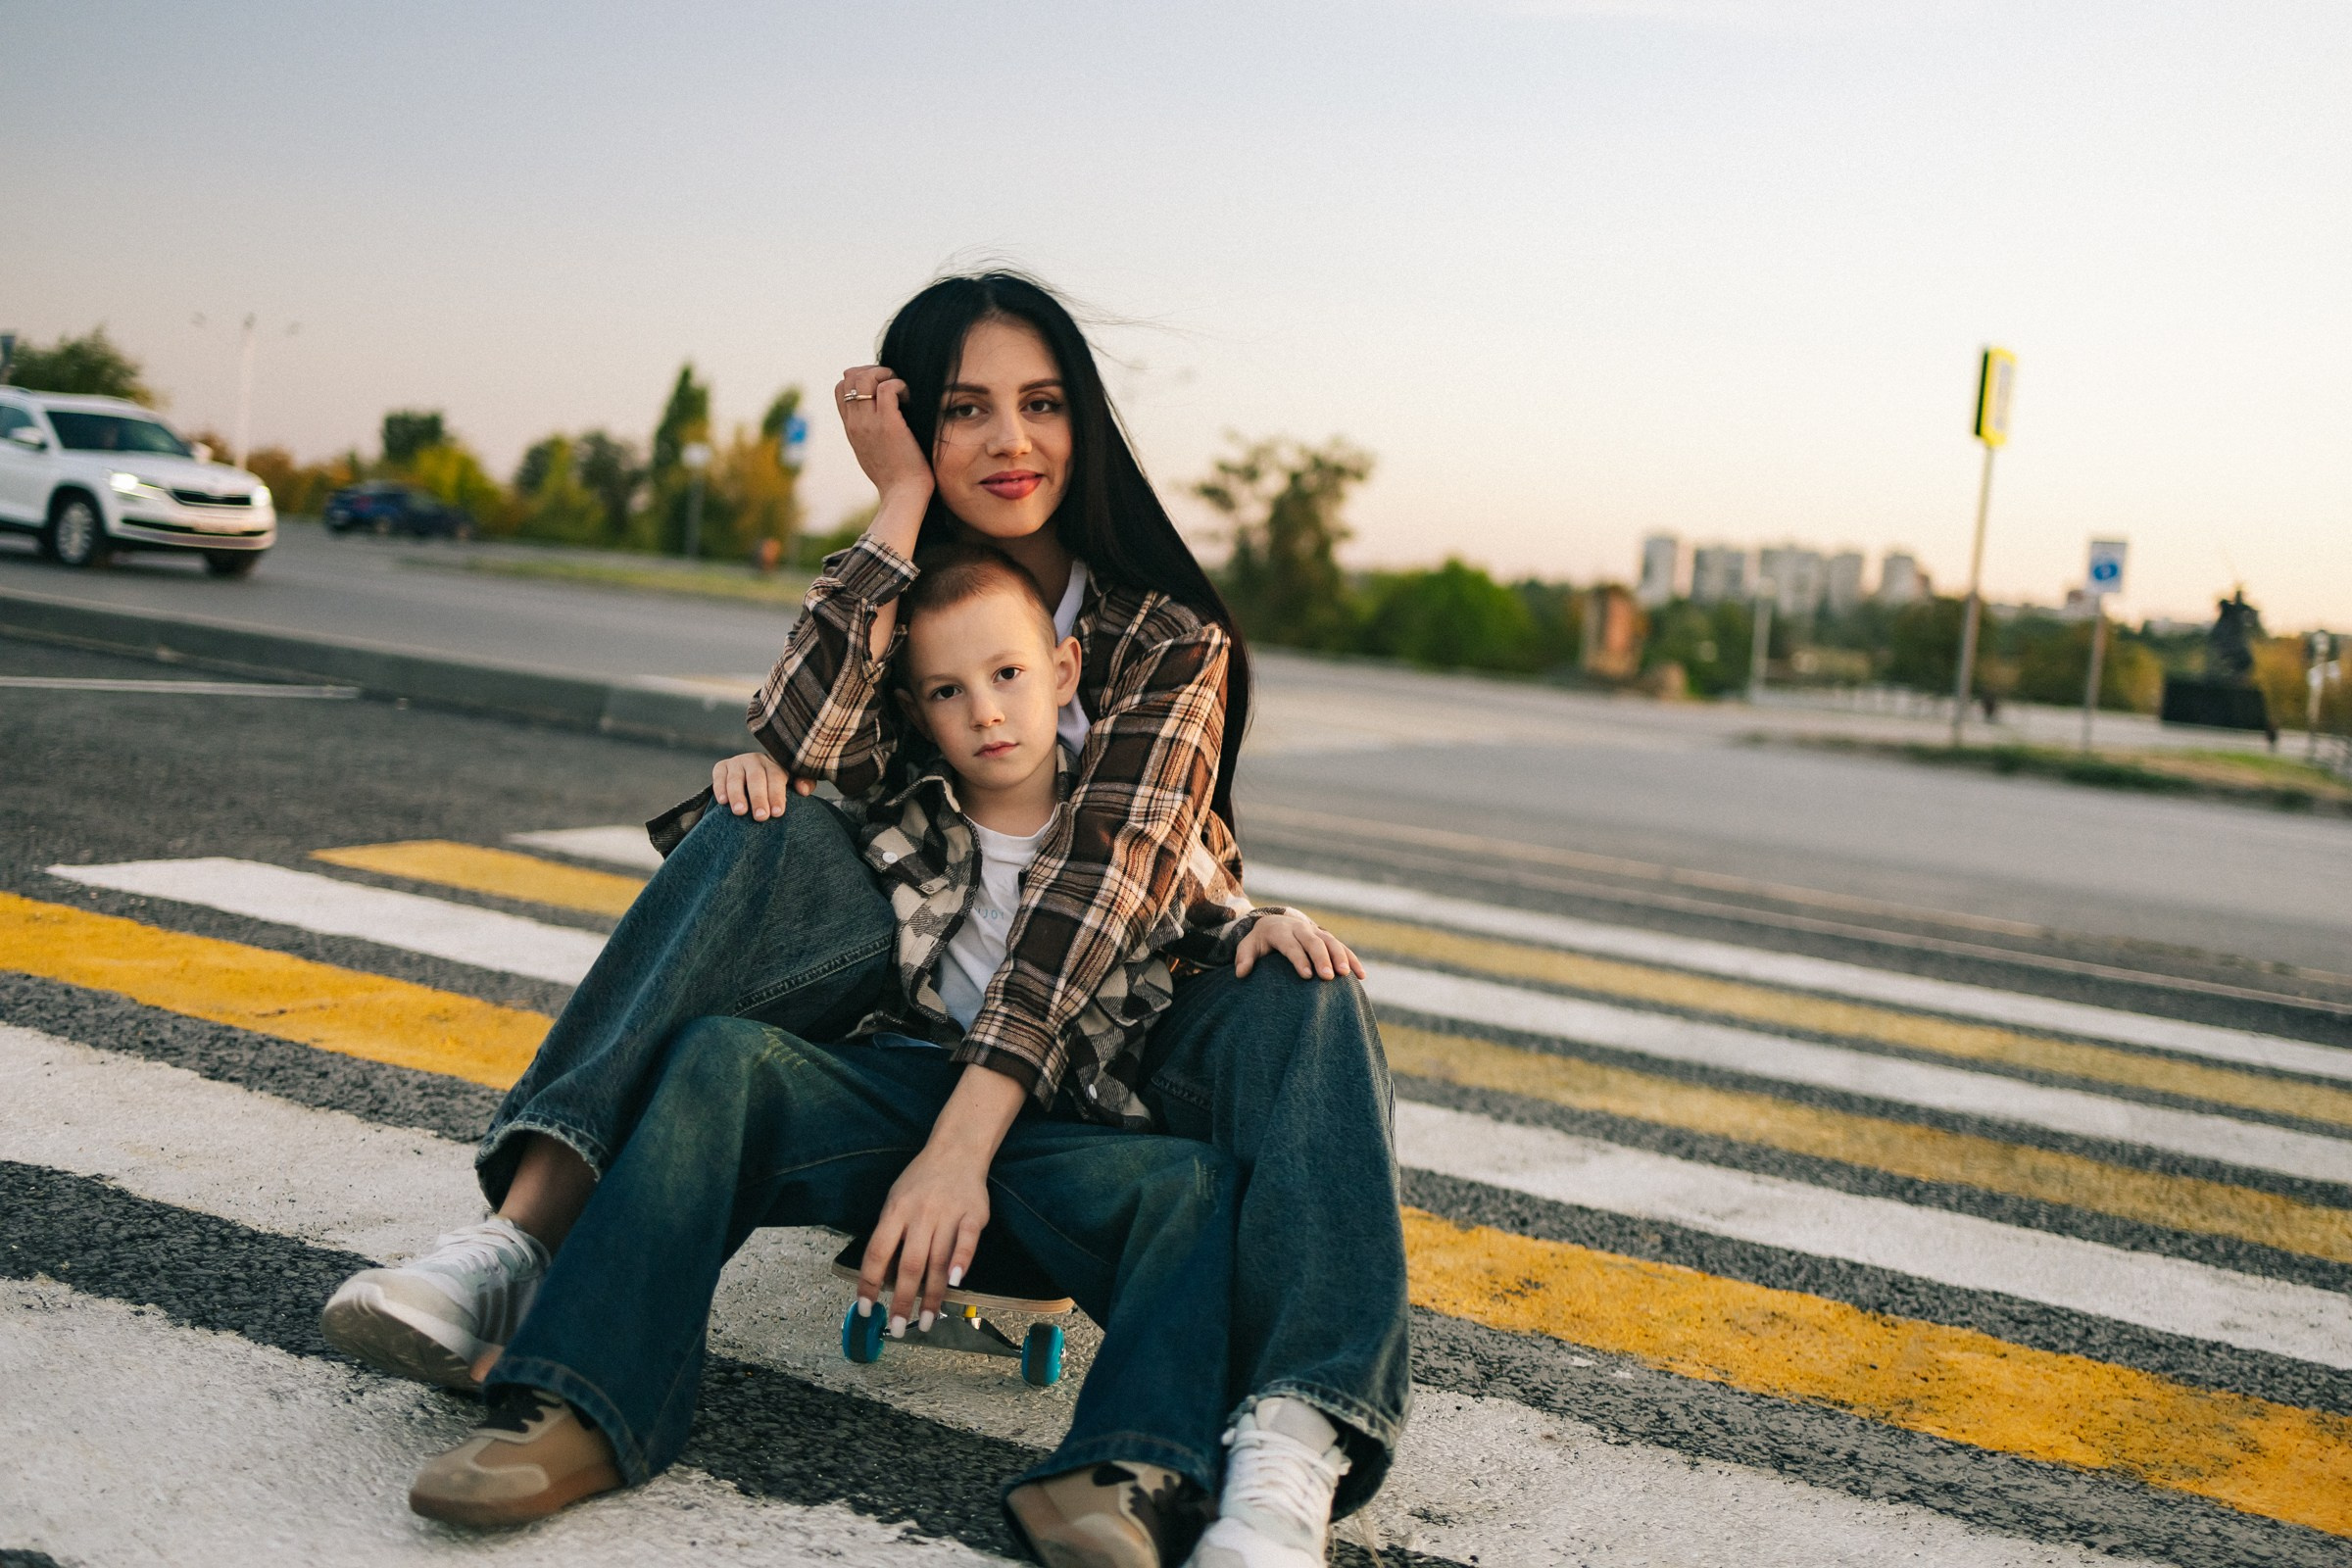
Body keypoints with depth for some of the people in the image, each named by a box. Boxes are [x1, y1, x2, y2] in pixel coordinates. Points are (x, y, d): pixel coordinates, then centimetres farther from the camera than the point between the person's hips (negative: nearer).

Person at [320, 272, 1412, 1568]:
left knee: (1301, 997, -33)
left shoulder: (1169, 637, -6)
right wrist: (901, 503, -16)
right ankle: (525, 1233, -37)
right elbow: (798, 753, -17)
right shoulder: (897, 600, 4)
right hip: (911, 1011, 2)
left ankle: (1290, 1458, -55)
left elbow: (1102, 880, -23)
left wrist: (962, 1139, -36)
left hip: (1104, 1045, -2)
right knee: (771, 832, -24)